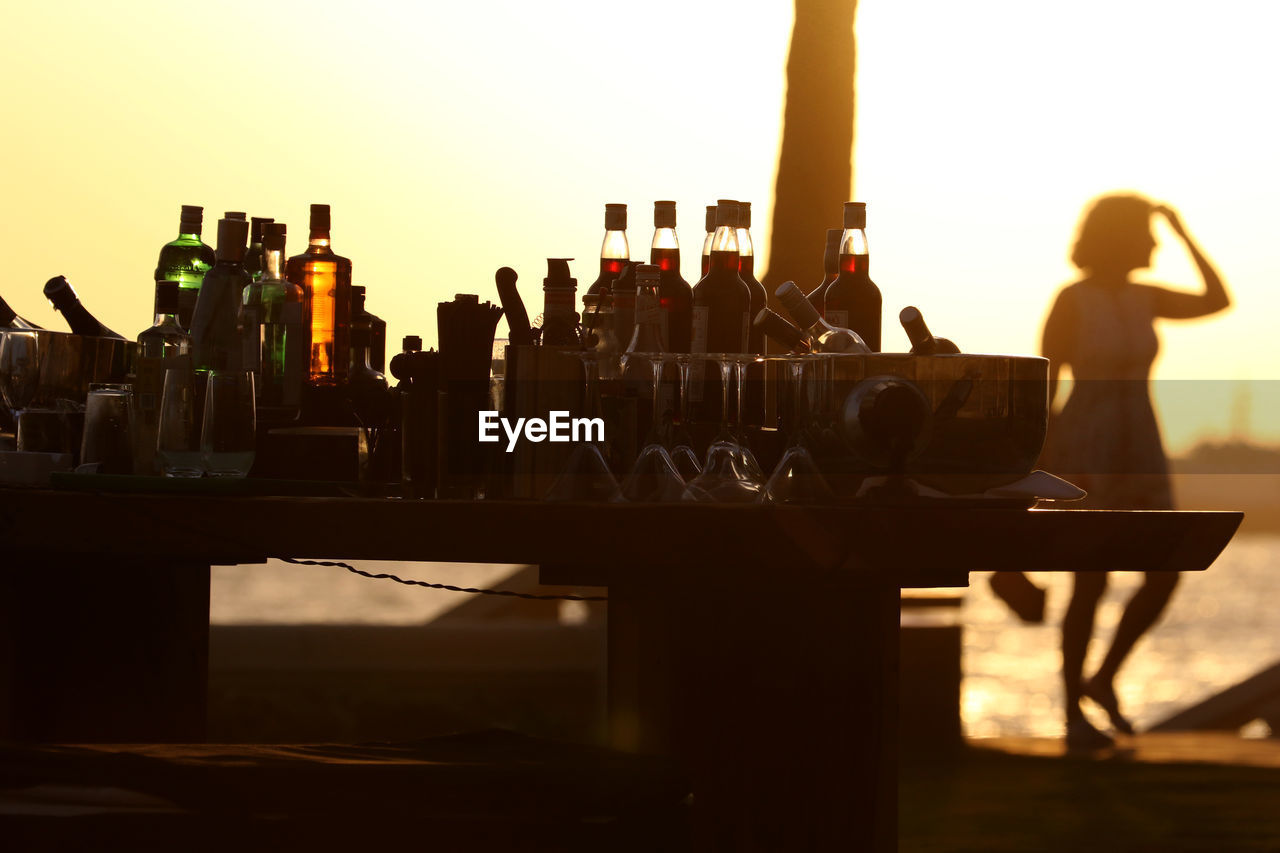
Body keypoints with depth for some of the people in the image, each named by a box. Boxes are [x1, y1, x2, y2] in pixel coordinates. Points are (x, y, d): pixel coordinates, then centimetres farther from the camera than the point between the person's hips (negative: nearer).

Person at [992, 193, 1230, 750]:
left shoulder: (1143, 297, 9)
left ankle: (1103, 679, 16)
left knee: (1166, 576, -5)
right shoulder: (1070, 301, -10)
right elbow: (1042, 389, -9)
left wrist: (1183, 233, -2)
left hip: (1138, 457, 6)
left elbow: (1219, 302, 0)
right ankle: (1074, 718, 5)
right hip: (1084, 455, -6)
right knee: (1092, 584, -9)